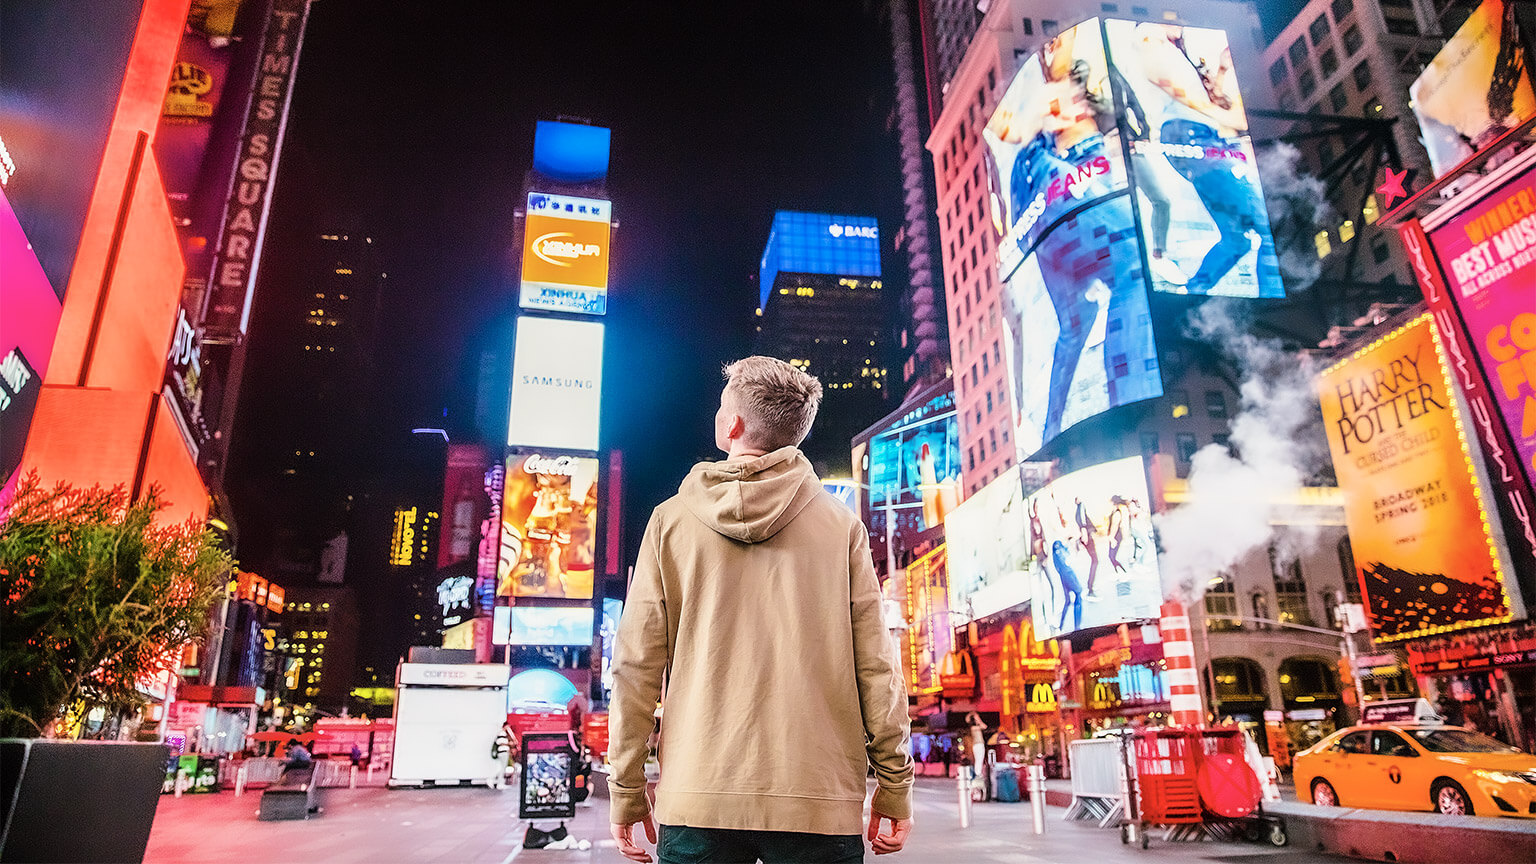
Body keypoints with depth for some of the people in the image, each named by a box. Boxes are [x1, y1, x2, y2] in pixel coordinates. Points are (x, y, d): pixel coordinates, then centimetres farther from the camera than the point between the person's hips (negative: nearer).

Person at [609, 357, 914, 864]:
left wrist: (627, 791, 7)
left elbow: (636, 665, 0)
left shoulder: (670, 520, 1)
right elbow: (875, 665, -3)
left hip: (697, 798, 1)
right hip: (819, 798, 0)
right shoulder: (840, 524, 0)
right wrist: (894, 786, 6)